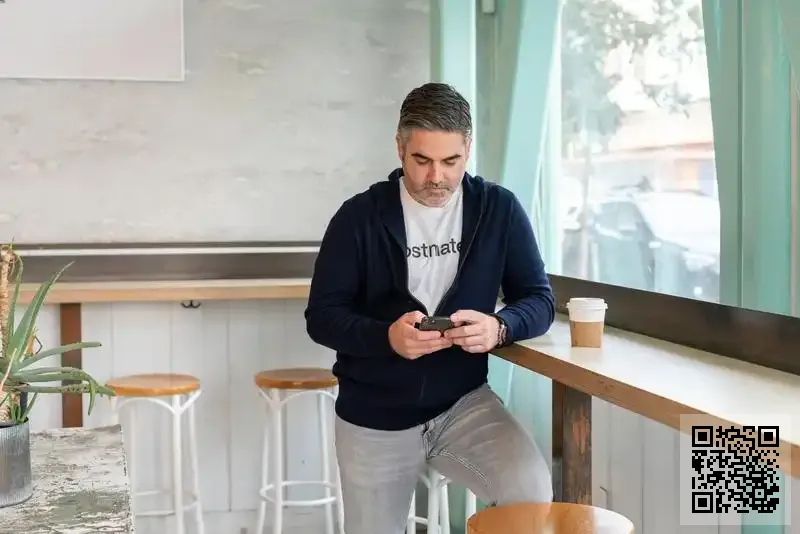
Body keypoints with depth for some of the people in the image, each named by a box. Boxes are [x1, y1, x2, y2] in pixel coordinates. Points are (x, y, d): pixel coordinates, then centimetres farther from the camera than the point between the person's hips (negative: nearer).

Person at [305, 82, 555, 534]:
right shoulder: (359, 217, -7)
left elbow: (540, 301, -1)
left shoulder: (500, 210, -3)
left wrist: (500, 328, -24)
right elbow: (322, 317, -6)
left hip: (465, 402, 0)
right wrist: (386, 337, -26)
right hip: (374, 416, 0)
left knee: (533, 493, -24)